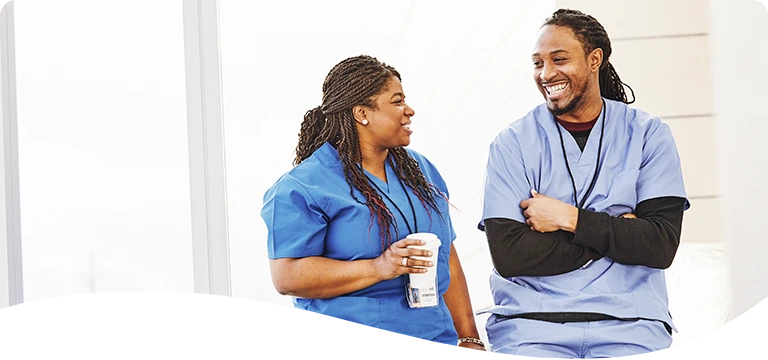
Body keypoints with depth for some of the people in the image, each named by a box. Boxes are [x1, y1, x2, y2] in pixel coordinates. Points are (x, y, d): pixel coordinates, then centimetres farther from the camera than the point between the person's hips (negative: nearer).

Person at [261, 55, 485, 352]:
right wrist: (378, 269, -19)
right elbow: (286, 276, -14)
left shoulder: (420, 171, 19)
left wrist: (469, 339, 15)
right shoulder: (302, 187, -4)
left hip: (435, 339, 5)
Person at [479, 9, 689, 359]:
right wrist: (616, 233, -6)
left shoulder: (648, 135, 6)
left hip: (627, 321, 1)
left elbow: (662, 246, -3)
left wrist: (569, 219, -9)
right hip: (530, 321, 0)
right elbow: (507, 255, -7)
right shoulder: (513, 144, 4)